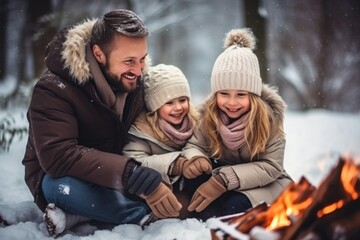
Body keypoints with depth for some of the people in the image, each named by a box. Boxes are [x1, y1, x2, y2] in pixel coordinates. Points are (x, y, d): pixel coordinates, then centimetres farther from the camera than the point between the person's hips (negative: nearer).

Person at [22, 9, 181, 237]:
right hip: (59, 177, -6)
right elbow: (58, 156, -37)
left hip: (115, 177, 7)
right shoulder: (54, 89, -25)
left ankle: (75, 217, -19)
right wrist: (134, 175, -47)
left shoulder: (136, 82, -5)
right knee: (68, 187, -41)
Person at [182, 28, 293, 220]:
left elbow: (271, 166, -22)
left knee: (235, 206, -35)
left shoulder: (268, 115, -19)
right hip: (222, 178, 3)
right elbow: (194, 145, -4)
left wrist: (224, 180, -34)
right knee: (193, 180, -27)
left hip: (265, 183, -3)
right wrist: (195, 159, -32)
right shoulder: (210, 114, -10)